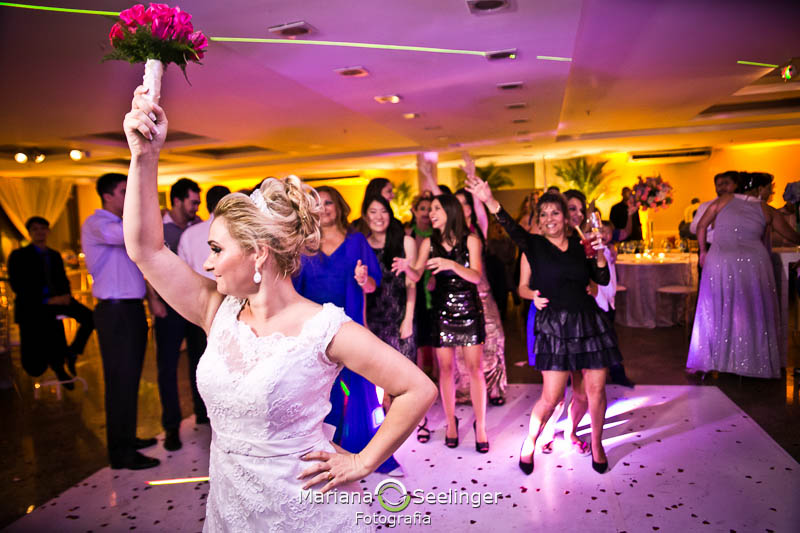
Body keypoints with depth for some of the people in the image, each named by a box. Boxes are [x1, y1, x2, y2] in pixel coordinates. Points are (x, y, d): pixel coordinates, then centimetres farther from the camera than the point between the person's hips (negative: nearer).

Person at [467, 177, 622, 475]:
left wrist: (599, 253, -10)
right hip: (554, 326, -3)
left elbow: (602, 280, 9)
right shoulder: (534, 246, -3)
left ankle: (596, 444, 34)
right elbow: (512, 228, -23)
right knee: (551, 397, -4)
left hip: (589, 321, 3)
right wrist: (490, 202, -40)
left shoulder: (579, 245, 7)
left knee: (595, 390, 8)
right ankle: (529, 443, 22)